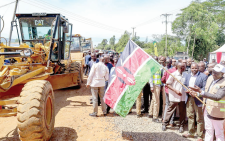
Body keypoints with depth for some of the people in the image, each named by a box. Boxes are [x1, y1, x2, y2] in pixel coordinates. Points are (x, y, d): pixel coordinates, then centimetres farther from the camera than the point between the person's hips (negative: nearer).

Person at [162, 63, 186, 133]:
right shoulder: (173, 74, -7)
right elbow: (167, 84, -6)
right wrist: (175, 90, -15)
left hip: (182, 97, 4)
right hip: (174, 97, -4)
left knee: (182, 112, 8)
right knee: (170, 110, 5)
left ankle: (181, 126, 21)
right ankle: (164, 124, 20)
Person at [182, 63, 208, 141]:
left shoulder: (203, 76, -8)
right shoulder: (187, 75, 12)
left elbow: (205, 88, -12)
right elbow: (184, 85, 15)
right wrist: (187, 90, -5)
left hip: (198, 99, -6)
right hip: (189, 99, 6)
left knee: (199, 118, 3)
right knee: (190, 116, 17)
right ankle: (191, 133, 32)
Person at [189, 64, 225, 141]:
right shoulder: (210, 78, 4)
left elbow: (218, 97, -33)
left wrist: (201, 91, -40)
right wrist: (197, 94, 0)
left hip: (217, 112, -7)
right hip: (207, 109, 7)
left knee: (219, 133, 7)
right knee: (208, 131, 20)